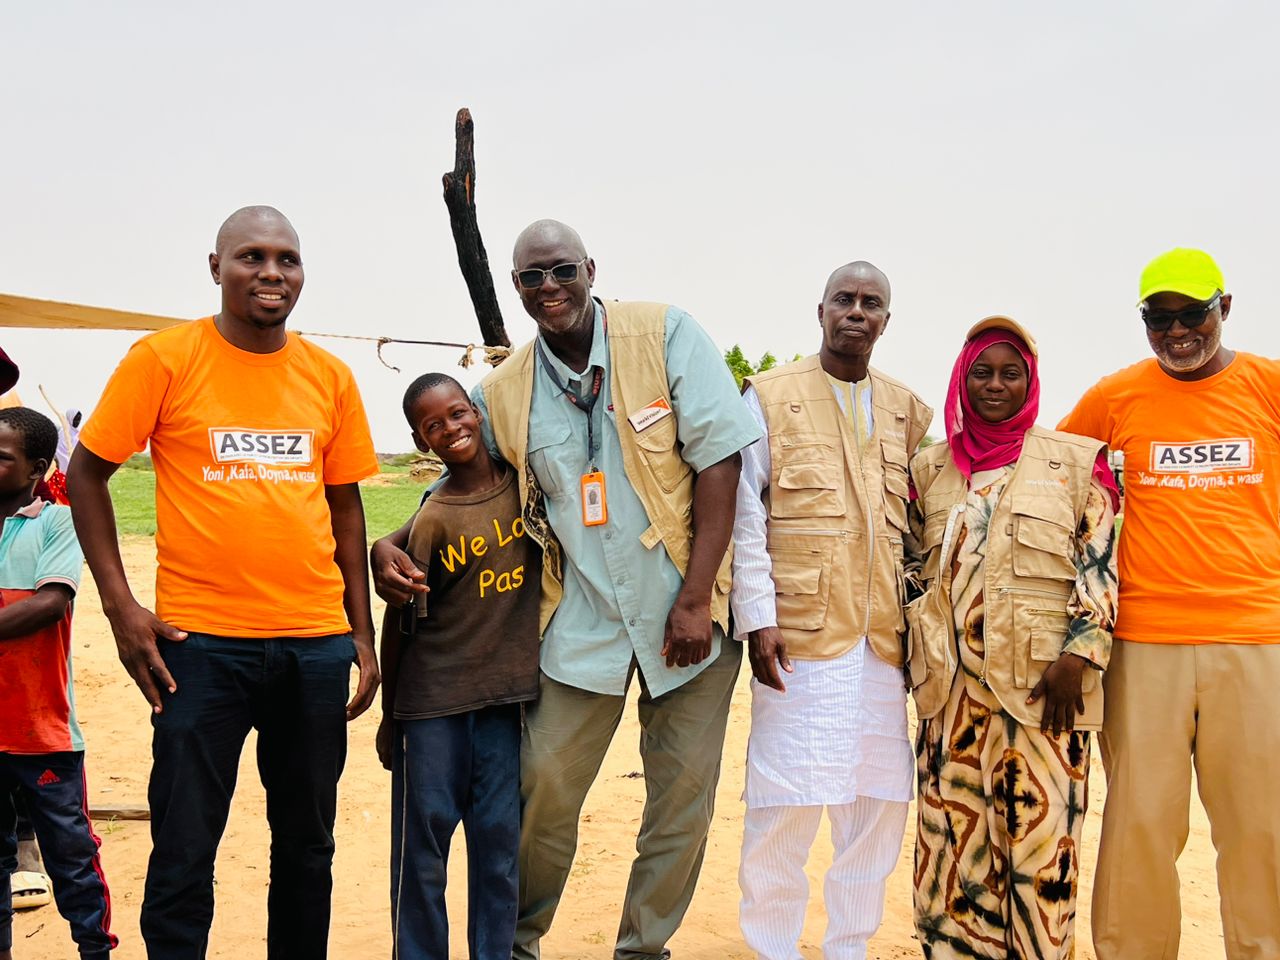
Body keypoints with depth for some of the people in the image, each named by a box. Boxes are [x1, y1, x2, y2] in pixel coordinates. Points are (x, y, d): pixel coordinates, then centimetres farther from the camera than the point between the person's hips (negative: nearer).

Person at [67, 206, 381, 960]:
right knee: (184, 852, 1)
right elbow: (87, 474, 1)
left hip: (317, 643, 4)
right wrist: (120, 604, -7)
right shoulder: (165, 358, -3)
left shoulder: (330, 376, 7)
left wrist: (363, 633, 11)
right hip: (200, 642, -3)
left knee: (308, 844, 13)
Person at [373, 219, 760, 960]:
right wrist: (390, 546, -9)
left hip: (688, 607, -1)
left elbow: (719, 457, -10)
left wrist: (695, 600, -14)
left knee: (685, 793, 5)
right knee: (545, 785, 1)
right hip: (583, 617, 2)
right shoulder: (503, 395, 1)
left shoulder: (666, 334, -7)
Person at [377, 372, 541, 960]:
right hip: (433, 703, -3)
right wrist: (389, 716, 2)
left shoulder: (523, 482, -2)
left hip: (506, 695, 3)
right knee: (423, 836, 5)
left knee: (500, 840, 9)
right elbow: (400, 623, -4)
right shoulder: (433, 520, -11)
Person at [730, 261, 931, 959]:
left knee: (879, 802, 7)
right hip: (798, 632, -4)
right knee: (786, 803, -4)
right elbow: (746, 514, -3)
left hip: (882, 638, 4)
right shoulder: (770, 396, 3)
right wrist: (757, 618, -10)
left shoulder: (907, 411, 15)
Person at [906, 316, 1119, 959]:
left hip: (1043, 678, -2)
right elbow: (911, 564, 19)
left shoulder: (1074, 460, 5)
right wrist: (911, 653, 11)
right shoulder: (930, 467, 13)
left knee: (1040, 828, -4)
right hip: (953, 679, 3)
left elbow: (1100, 565, 0)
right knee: (953, 828, 3)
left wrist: (1078, 653, -10)